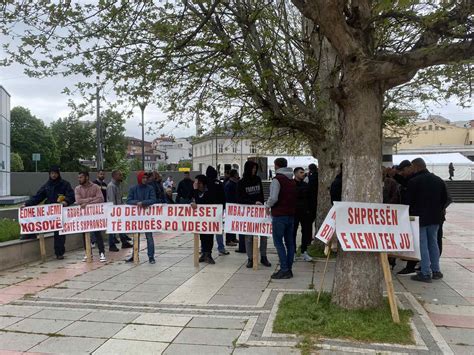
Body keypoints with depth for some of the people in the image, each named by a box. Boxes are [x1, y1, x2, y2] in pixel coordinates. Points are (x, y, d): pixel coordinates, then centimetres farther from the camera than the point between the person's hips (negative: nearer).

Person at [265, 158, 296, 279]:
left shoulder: (277, 179, -11)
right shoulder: (292, 181, 15)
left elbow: (273, 198, -19)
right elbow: (294, 198, 16)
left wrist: (267, 205, -2)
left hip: (279, 215, -8)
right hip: (291, 214, 8)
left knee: (278, 242, -3)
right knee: (289, 242, 10)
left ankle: (284, 269, -7)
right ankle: (288, 269, 15)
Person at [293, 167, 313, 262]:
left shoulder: (306, 185, 12)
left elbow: (310, 199, 14)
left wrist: (309, 210, 5)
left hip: (305, 212, 5)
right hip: (294, 212, -4)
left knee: (306, 232, 6)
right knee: (293, 232, 2)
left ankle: (304, 251, 16)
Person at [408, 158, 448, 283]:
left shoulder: (414, 181, -14)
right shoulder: (439, 180, 7)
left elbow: (410, 201, -11)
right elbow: (445, 199, 11)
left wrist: (410, 214, 4)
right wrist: (438, 210, 18)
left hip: (419, 218, -6)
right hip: (435, 218, 6)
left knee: (422, 245, 0)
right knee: (433, 243, 17)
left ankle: (426, 273, 2)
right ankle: (436, 271, 22)